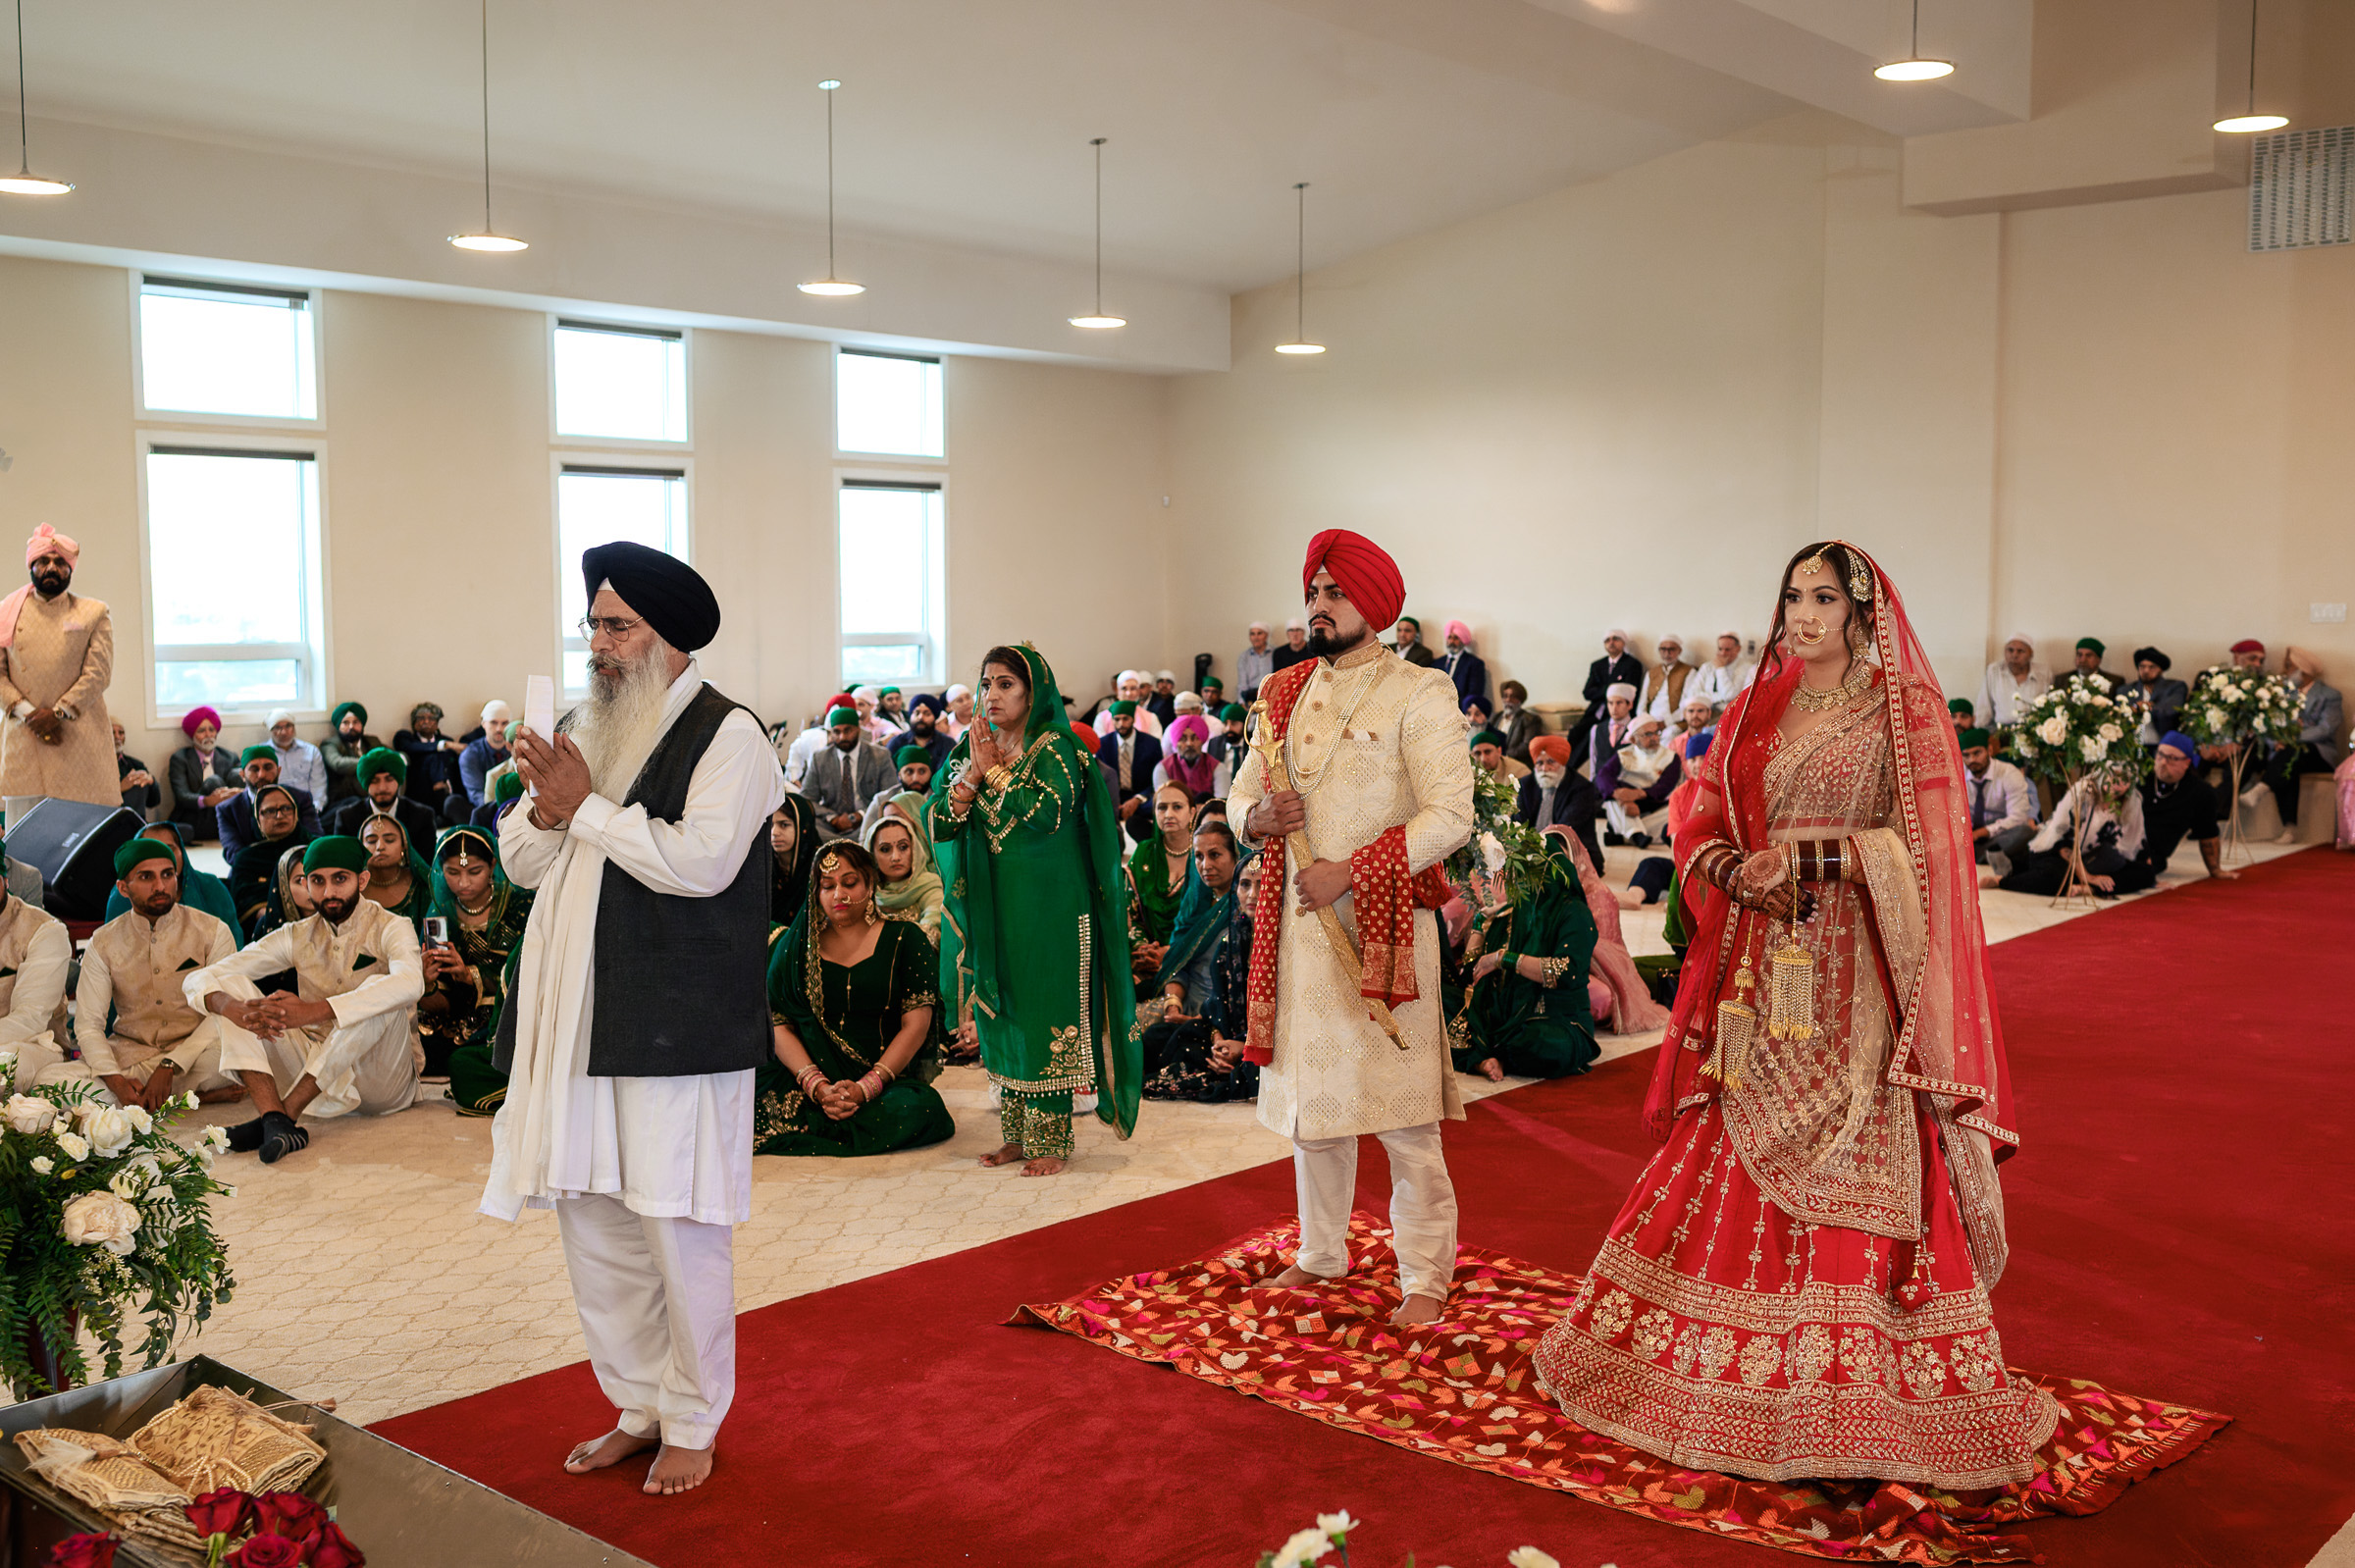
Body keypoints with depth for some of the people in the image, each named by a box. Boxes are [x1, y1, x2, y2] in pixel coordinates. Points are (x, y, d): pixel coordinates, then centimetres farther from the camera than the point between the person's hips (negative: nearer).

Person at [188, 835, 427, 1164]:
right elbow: (197, 979, -1)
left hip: (383, 1083, -4)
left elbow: (411, 983, -31)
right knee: (231, 986, -8)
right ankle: (274, 1119, -32)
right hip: (314, 1069, 4)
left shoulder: (389, 928, -5)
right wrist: (235, 1009, -27)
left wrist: (314, 1011, -41)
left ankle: (286, 1113, -32)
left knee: (382, 993, -31)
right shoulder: (297, 937, 7)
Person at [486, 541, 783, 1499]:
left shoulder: (726, 736, -6)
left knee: (677, 1225, 0)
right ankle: (639, 1406, 27)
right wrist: (547, 809, -6)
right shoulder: (584, 728, 16)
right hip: (580, 1021, 7)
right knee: (591, 1216, 12)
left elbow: (701, 859, -20)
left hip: (676, 1025, -7)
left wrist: (587, 807, -11)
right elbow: (519, 860, 15)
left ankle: (693, 1424, 17)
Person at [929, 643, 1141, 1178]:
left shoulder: (1056, 749, -7)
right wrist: (972, 776, -12)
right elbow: (936, 822, 3)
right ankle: (1016, 1133, 19)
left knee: (1045, 1013, -4)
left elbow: (1047, 811, -24)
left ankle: (1051, 1140, 2)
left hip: (1047, 908, -6)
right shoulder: (971, 749, 10)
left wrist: (995, 770, -13)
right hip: (991, 908, 6)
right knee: (999, 1015, 9)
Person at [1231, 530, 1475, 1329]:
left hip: (1383, 924, -6)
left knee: (1402, 1111, -3)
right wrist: (1259, 816, -7)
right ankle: (1321, 1252, 30)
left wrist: (1351, 870, -19)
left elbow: (1451, 815, -14)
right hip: (1300, 920, 6)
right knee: (1310, 1094, 15)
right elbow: (1242, 795, 17)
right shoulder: (1286, 695, 12)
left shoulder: (1417, 694, -7)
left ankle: (1424, 1276, 9)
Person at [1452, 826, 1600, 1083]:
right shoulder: (1514, 910, 14)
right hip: (1505, 1012, 4)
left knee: (1544, 1046, -39)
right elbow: (1473, 966, 23)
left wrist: (1504, 958, -18)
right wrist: (1481, 918, 10)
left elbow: (1567, 973, -22)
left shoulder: (1574, 913, -6)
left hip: (1557, 1018, -4)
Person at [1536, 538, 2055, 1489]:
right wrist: (1735, 869, -8)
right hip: (1760, 966, 5)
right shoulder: (1754, 712, 13)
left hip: (1854, 976, -4)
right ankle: (1751, 1367, 19)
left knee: (1856, 1172, -5)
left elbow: (1924, 844, -8)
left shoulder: (1901, 711, 0)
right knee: (1742, 1157, 6)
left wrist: (1805, 856, -15)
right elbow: (1703, 828, 12)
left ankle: (1856, 1393, 5)